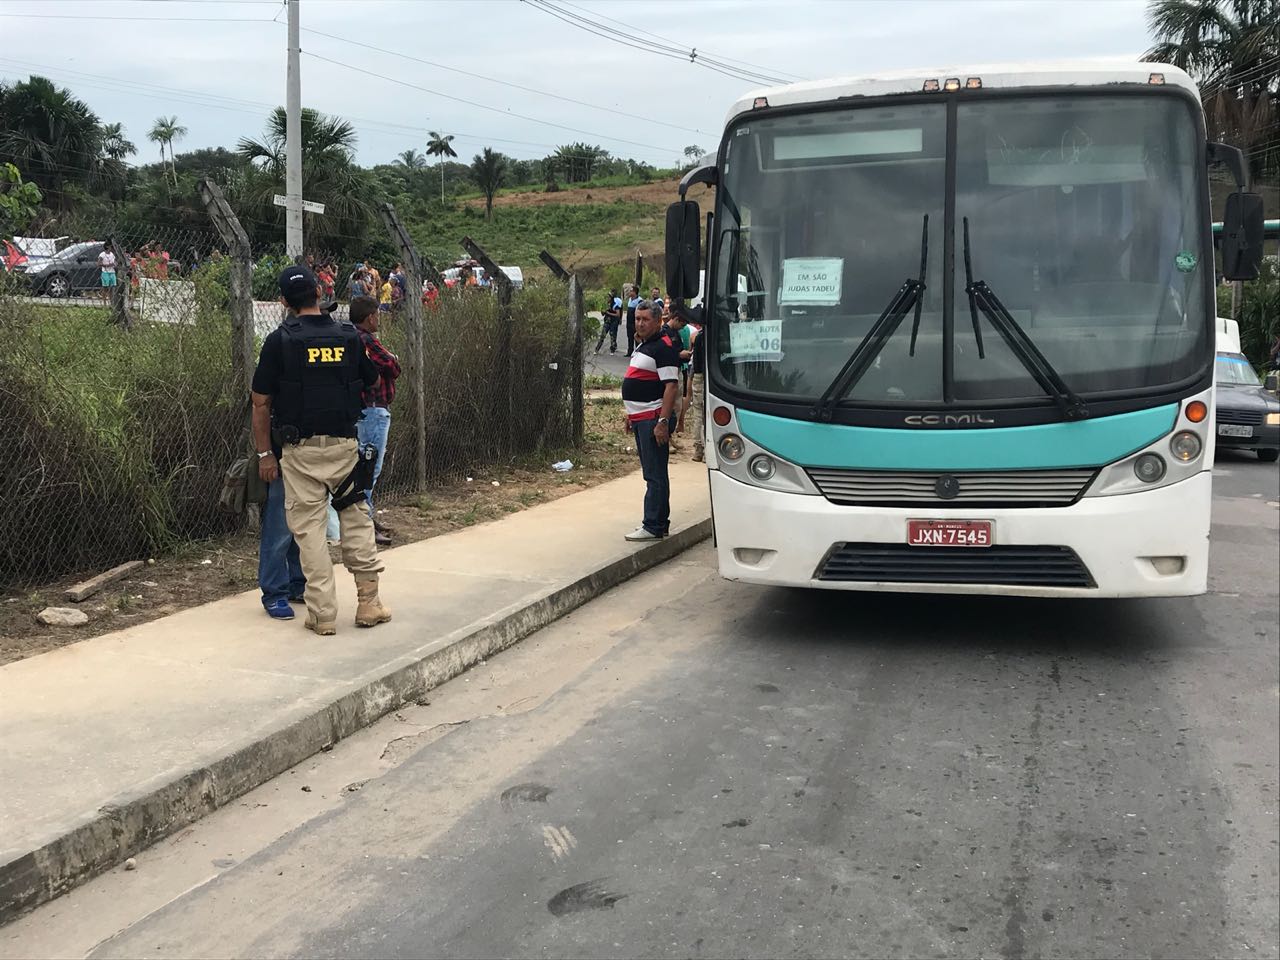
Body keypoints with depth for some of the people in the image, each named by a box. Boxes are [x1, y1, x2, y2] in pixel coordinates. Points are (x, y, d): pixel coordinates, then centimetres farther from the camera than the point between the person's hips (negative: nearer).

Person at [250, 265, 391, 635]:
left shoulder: (279, 340, -6)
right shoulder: (350, 336, 1)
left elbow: (261, 403, -4)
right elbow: (371, 383, 12)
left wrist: (265, 453, 4)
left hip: (301, 450, -2)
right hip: (345, 444, 2)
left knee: (309, 528, 4)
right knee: (357, 519, 15)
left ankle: (322, 614, 6)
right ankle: (368, 602, 15)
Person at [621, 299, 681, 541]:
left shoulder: (663, 348, -14)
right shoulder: (642, 346, 17)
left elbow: (671, 387, -20)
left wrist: (663, 422, -26)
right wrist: (631, 415, 23)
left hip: (654, 419, -10)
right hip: (640, 418, 10)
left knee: (655, 475, -7)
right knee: (652, 473, 14)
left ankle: (654, 527, -4)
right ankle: (659, 522, 22)